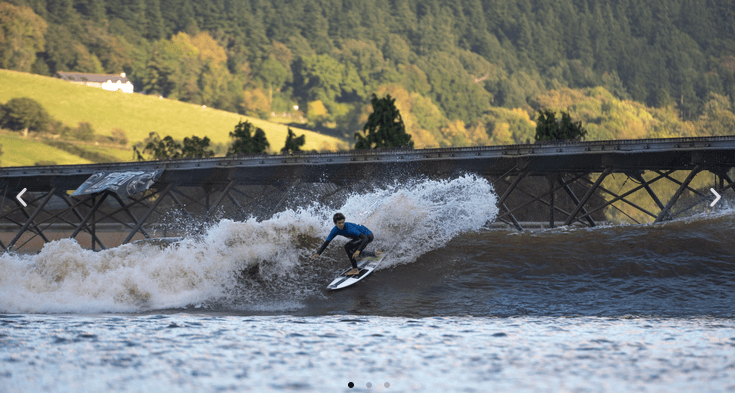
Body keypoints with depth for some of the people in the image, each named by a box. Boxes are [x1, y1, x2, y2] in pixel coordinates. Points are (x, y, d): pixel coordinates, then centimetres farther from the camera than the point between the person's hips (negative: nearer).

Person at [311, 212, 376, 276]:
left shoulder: (349, 228, -36)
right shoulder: (335, 230, -14)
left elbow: (365, 238, -42)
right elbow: (326, 242, -7)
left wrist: (358, 250, -53)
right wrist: (318, 253, -21)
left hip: (368, 236, -9)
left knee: (348, 247, -25)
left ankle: (355, 269, -17)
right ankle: (373, 254, 49)